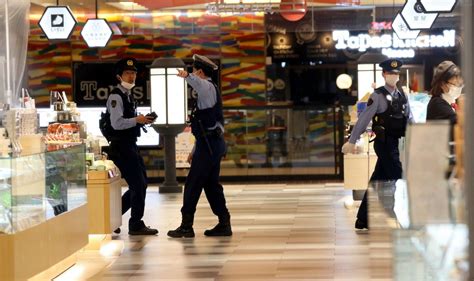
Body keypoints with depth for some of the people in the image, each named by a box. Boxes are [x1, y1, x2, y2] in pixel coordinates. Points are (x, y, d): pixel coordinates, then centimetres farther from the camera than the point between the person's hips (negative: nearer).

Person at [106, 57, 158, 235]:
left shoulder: (128, 95, 17)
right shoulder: (116, 96, -13)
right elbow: (117, 123, -23)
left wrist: (141, 120, 9)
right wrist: (137, 120, -22)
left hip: (130, 146, 10)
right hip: (121, 147, -10)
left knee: (141, 184, 14)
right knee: (138, 185, -6)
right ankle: (136, 225, 6)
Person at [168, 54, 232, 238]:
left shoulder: (208, 87, -10)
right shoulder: (207, 90, 21)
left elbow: (198, 83, -40)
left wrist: (187, 76, -59)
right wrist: (195, 150, 26)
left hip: (209, 144, -10)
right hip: (212, 143, 10)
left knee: (192, 184, -5)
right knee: (211, 184, 12)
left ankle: (186, 226, 0)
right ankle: (224, 224, 13)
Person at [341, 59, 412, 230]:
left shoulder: (402, 96, 13)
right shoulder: (378, 96, -8)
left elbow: (409, 119, 16)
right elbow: (363, 119, -10)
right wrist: (352, 141, -12)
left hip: (396, 143, 7)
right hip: (384, 143, -7)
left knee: (378, 180, 11)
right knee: (398, 179, -7)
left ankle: (363, 220, 18)